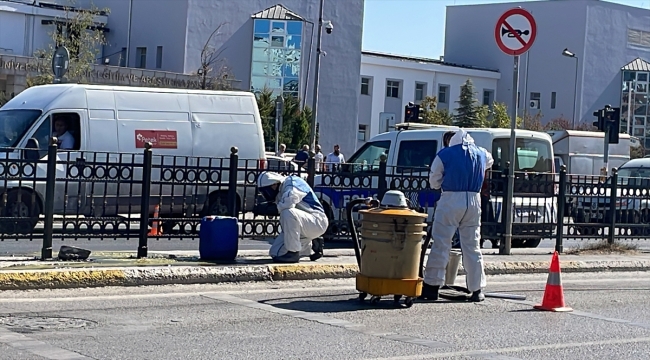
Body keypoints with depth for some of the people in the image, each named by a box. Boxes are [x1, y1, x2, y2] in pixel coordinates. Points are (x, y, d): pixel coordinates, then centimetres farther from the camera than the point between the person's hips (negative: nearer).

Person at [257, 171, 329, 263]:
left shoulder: (292, 182, -14)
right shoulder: (279, 193, 12)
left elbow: (288, 204, -30)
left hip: (318, 222, -9)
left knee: (288, 212, -36)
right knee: (275, 253, 1)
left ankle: (293, 253, -24)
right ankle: (311, 246, 15)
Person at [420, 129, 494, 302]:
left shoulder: (445, 154, -1)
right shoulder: (482, 154, 11)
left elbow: (434, 182, 3)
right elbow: (490, 162, 36)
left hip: (451, 200, -4)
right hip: (474, 201, 4)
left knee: (441, 244, 0)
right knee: (472, 246, 9)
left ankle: (432, 286, -1)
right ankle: (477, 290, 11)